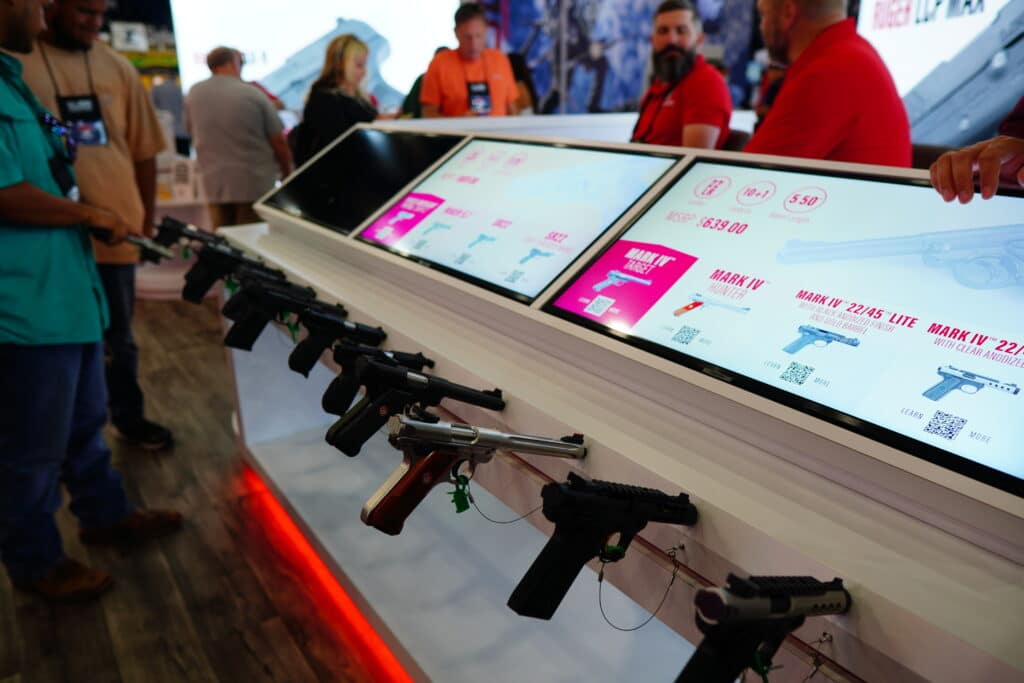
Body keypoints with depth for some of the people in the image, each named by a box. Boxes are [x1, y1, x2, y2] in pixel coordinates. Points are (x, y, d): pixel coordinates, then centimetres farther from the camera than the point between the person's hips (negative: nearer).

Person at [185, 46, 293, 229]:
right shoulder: (253, 94, -8)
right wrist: (287, 175, 9)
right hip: (255, 185, -4)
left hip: (215, 185, 4)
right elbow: (279, 142, -5)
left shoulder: (193, 94, 3)